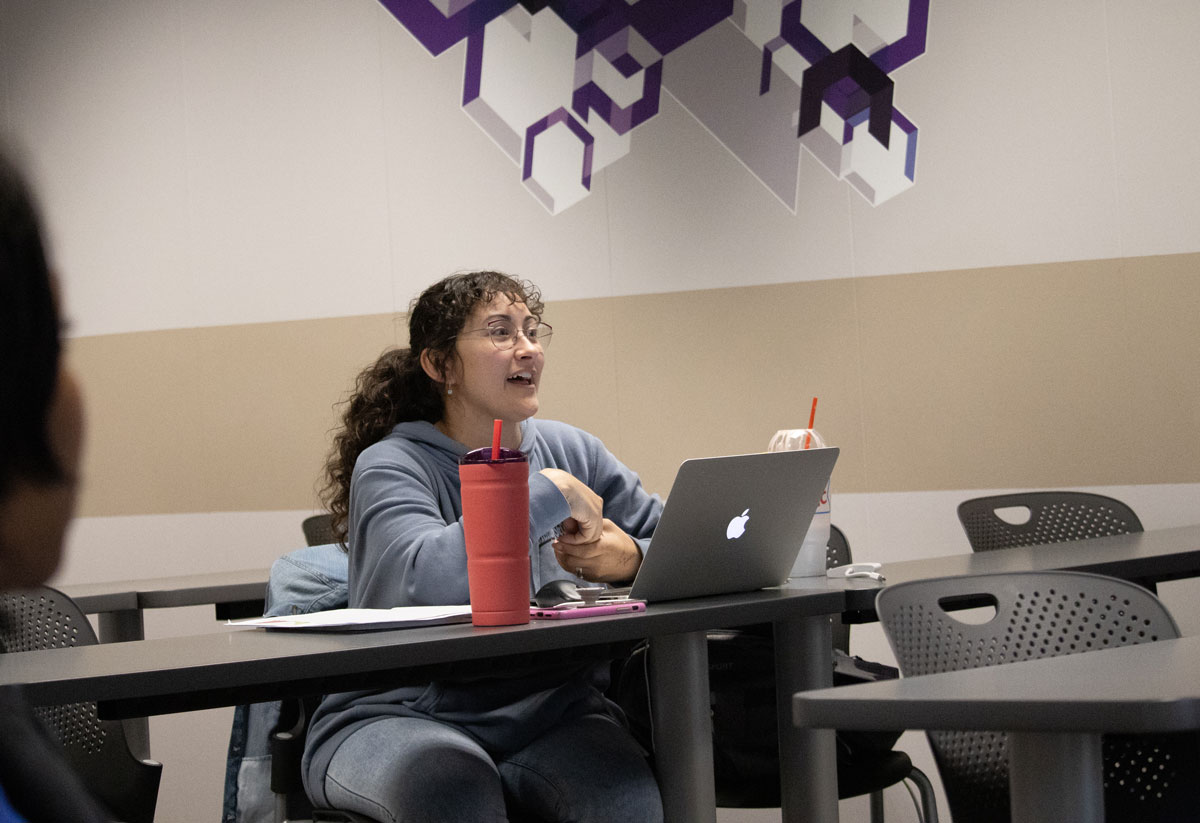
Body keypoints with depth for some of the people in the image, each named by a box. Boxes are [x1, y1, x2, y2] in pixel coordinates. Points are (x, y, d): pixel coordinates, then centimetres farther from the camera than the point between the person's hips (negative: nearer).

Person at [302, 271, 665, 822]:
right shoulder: (391, 467, -5)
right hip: (402, 720, -3)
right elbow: (427, 580, -27)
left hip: (552, 712, 3)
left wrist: (628, 558, -10)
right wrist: (551, 493, -18)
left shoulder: (572, 451, 12)